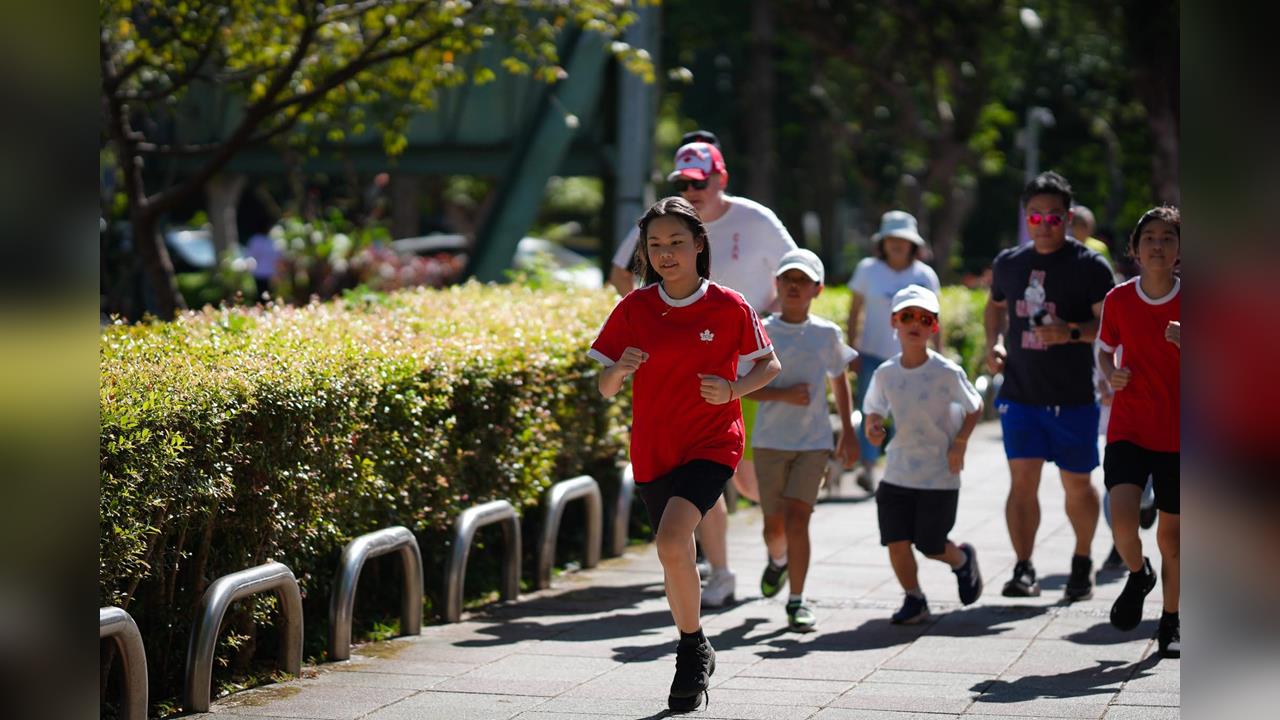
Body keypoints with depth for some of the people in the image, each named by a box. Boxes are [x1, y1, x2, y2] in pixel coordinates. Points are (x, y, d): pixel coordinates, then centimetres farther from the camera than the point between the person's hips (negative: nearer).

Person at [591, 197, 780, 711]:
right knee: (674, 555, 12)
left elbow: (769, 365, 6)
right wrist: (619, 370, -20)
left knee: (671, 540, -25)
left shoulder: (729, 307, -7)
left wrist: (732, 389, -13)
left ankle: (693, 646, -4)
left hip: (712, 445, -4)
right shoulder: (634, 308, -1)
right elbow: (605, 389, 3)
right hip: (653, 451, 4)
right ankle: (696, 657, 34)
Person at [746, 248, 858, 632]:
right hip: (770, 441, 0)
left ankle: (797, 601, -5)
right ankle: (777, 560, 42)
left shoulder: (827, 334, 3)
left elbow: (839, 381, 17)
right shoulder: (761, 332, -2)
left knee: (797, 517, -12)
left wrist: (848, 432, 17)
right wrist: (783, 395, -17)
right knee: (775, 522, 6)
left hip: (814, 442, 0)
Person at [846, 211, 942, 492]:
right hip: (873, 354, -1)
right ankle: (868, 469, -2)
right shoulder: (868, 269, 1)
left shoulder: (925, 275, 4)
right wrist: (852, 350, -1)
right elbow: (854, 312, 5)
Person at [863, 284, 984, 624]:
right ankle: (914, 600, 18)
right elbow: (874, 412, 11)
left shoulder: (947, 372, -11)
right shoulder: (885, 373, -1)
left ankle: (963, 560, 35)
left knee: (930, 545, 1)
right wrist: (872, 430, -12)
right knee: (896, 541, -2)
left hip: (940, 476, -3)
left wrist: (959, 443, -9)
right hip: (897, 474, 3)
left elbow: (975, 408, 2)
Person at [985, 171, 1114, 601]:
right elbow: (995, 306, 26)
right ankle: (1023, 570, -7)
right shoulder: (1008, 264, 8)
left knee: (1076, 484, 8)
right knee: (1022, 480, -8)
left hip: (1074, 397, -3)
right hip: (1020, 393, 3)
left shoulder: (1089, 266, -6)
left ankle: (1082, 565, 28)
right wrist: (994, 343, 8)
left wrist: (1071, 332, -28)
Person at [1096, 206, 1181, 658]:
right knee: (1122, 516, -18)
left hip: (1178, 434, -1)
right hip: (1128, 428, 1)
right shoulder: (1119, 299, -1)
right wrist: (1111, 373, -7)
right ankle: (1137, 575, 14)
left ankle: (1170, 623, 24)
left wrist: (1186, 344, -22)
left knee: (1171, 535, 5)